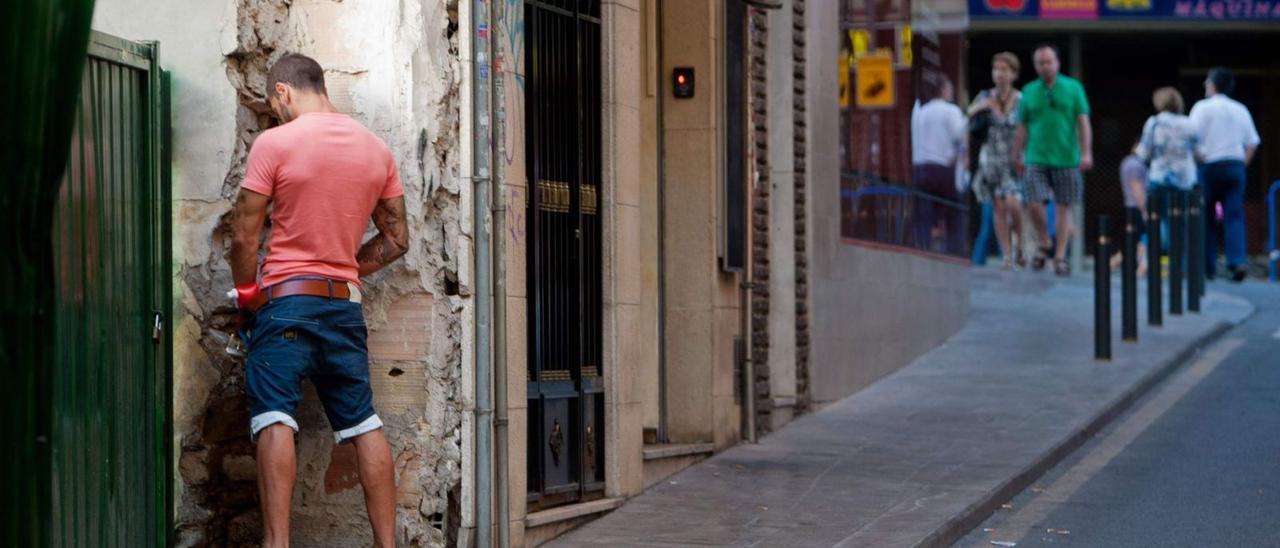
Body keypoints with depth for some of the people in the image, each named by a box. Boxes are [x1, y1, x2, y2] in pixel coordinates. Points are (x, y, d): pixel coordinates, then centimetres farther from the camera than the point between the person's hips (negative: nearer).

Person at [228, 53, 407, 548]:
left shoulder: (275, 142, -7)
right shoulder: (376, 148, 9)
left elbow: (243, 235, -7)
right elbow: (397, 239, 14)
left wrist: (247, 293, 8)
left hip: (286, 299, -5)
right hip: (346, 303, 5)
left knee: (274, 419, -8)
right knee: (363, 423, 8)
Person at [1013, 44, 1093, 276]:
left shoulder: (1073, 88, 4)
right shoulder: (1029, 91, 8)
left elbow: (1083, 122, 1)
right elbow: (1022, 127, 13)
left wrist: (1086, 153, -7)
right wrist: (1017, 156, 12)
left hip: (1066, 159, -1)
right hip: (1037, 159, 1)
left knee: (1063, 207, 2)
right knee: (1035, 204, -11)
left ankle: (1060, 256, 10)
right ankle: (1045, 244, 13)